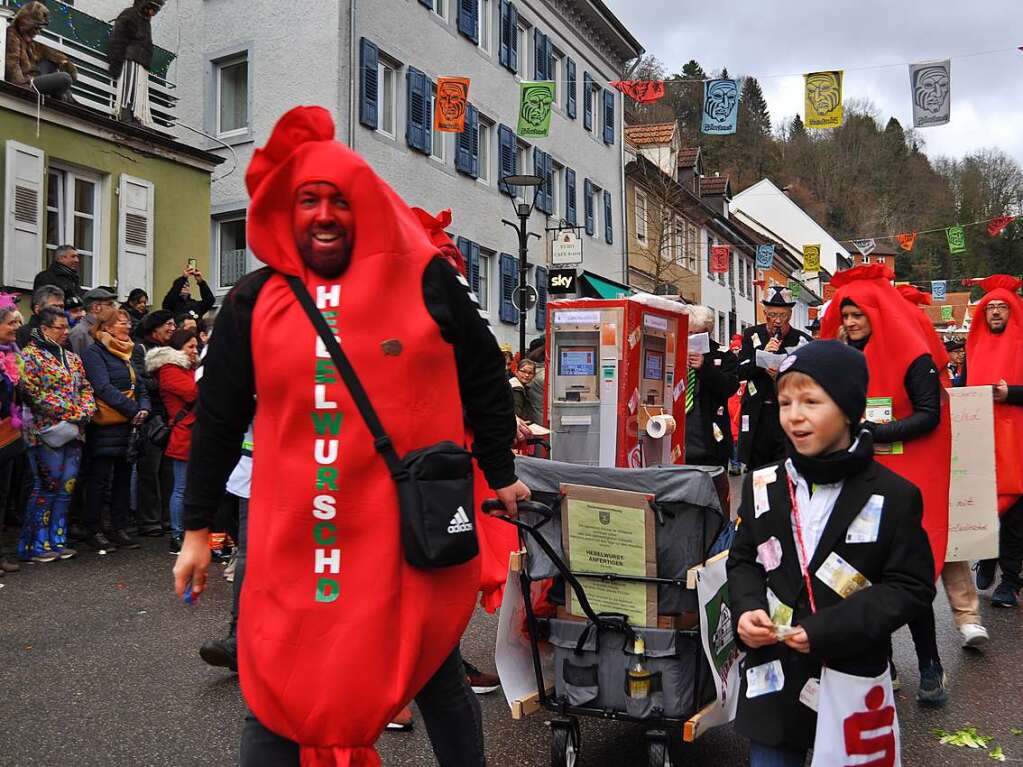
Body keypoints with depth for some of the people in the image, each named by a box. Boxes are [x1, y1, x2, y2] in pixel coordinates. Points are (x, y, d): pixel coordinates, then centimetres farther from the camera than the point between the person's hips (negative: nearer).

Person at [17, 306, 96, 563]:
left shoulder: (72, 358, 17)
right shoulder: (30, 356, -5)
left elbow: (85, 388, 17)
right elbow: (33, 394, -14)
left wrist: (84, 412, -2)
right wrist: (69, 413, -15)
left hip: (73, 434, 7)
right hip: (47, 433, -7)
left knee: (66, 488, 9)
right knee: (46, 488, -4)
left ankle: (56, 541, 17)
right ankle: (33, 546, 6)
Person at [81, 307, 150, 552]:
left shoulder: (128, 353, 18)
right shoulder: (94, 353, -6)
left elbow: (140, 387, 14)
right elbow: (103, 388, -18)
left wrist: (144, 408, -7)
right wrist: (134, 410, -21)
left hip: (128, 425, 7)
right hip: (105, 427, -7)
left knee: (124, 477, 10)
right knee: (100, 479, 0)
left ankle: (119, 529, 18)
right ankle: (94, 530, 9)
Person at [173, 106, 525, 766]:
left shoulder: (423, 282, -1)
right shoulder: (254, 301, 3)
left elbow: (484, 378, 8)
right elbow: (218, 417, 9)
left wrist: (501, 475, 11)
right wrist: (197, 528, 11)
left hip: (415, 527, -1)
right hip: (295, 537, 1)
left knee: (436, 675, 14)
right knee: (278, 699, 8)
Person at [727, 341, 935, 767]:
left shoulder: (893, 496, -9)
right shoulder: (763, 486, 2)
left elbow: (911, 587, -10)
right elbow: (743, 561, 10)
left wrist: (828, 629, -19)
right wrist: (746, 610, -11)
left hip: (852, 683, -3)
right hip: (773, 679, 3)